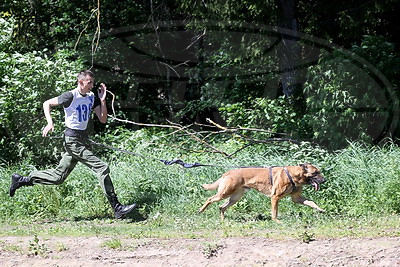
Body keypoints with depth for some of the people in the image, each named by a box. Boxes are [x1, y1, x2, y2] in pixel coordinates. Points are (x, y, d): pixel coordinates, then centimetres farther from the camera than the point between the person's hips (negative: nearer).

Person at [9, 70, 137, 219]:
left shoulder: (92, 97, 8)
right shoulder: (71, 96, -13)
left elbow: (103, 119, 6)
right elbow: (47, 104, -4)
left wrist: (103, 101, -6)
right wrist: (50, 123, -15)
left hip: (83, 138, 8)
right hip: (72, 138, -8)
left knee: (59, 176, 12)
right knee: (102, 168, -14)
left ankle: (21, 180, 24)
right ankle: (117, 209, -13)